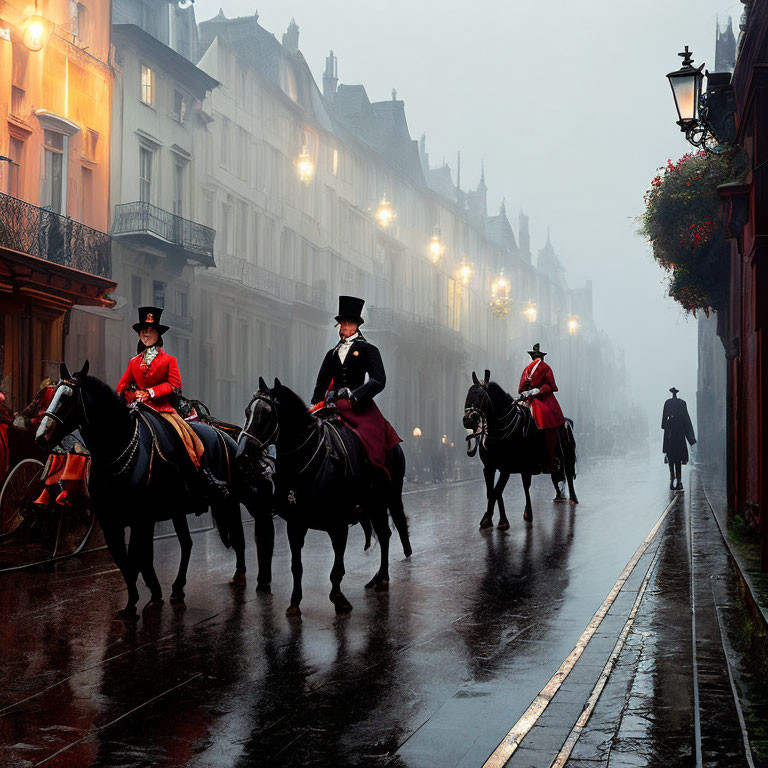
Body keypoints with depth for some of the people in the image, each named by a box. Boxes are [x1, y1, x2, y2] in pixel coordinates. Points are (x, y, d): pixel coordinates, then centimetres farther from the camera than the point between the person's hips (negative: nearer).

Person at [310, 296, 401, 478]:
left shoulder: (367, 350, 5)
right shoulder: (332, 353, 20)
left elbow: (378, 381, -5)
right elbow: (322, 381, 21)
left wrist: (354, 396, -15)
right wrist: (315, 403, 3)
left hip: (359, 404, -4)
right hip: (332, 404, 4)